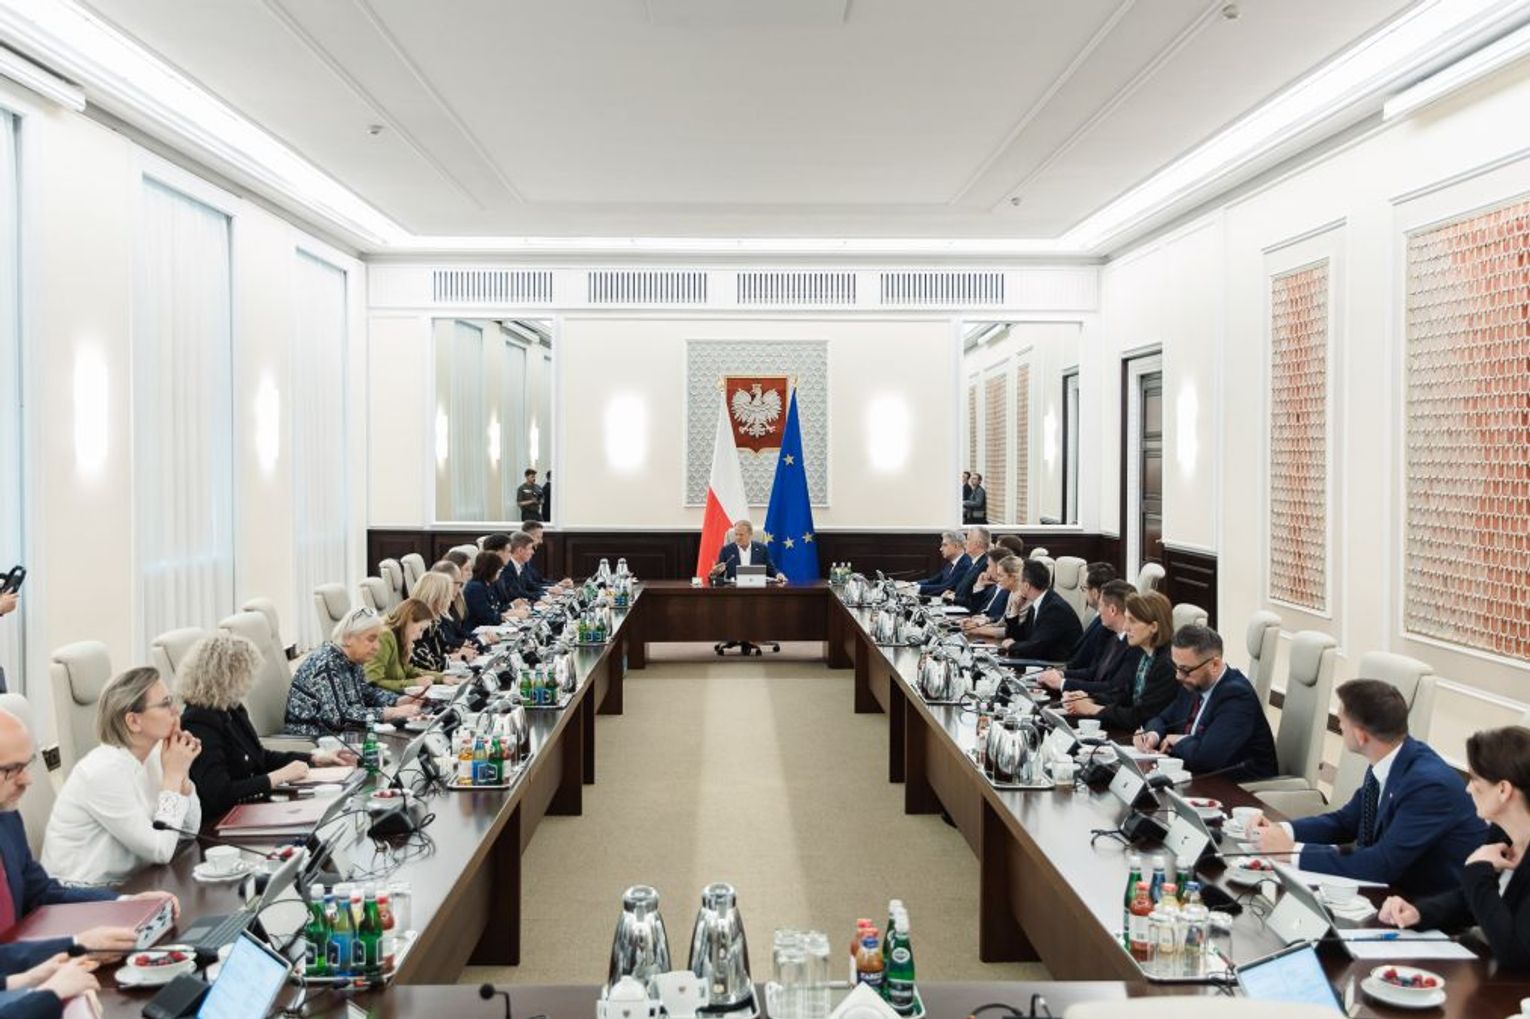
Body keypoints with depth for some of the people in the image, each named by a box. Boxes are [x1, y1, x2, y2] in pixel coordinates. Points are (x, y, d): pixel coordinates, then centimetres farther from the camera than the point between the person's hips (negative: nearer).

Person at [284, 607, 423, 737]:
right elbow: (339, 717, -29)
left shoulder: (351, 660, 3)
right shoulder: (326, 664, -21)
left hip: (335, 734, 8)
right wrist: (390, 713, -28)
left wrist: (399, 701, -2)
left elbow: (367, 692, 16)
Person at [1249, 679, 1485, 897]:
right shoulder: (1386, 763, -3)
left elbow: (1382, 865, -29)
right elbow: (1346, 821, 10)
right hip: (1398, 888, 7)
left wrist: (1293, 850, -25)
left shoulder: (1430, 784, -27)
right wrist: (1282, 830, -7)